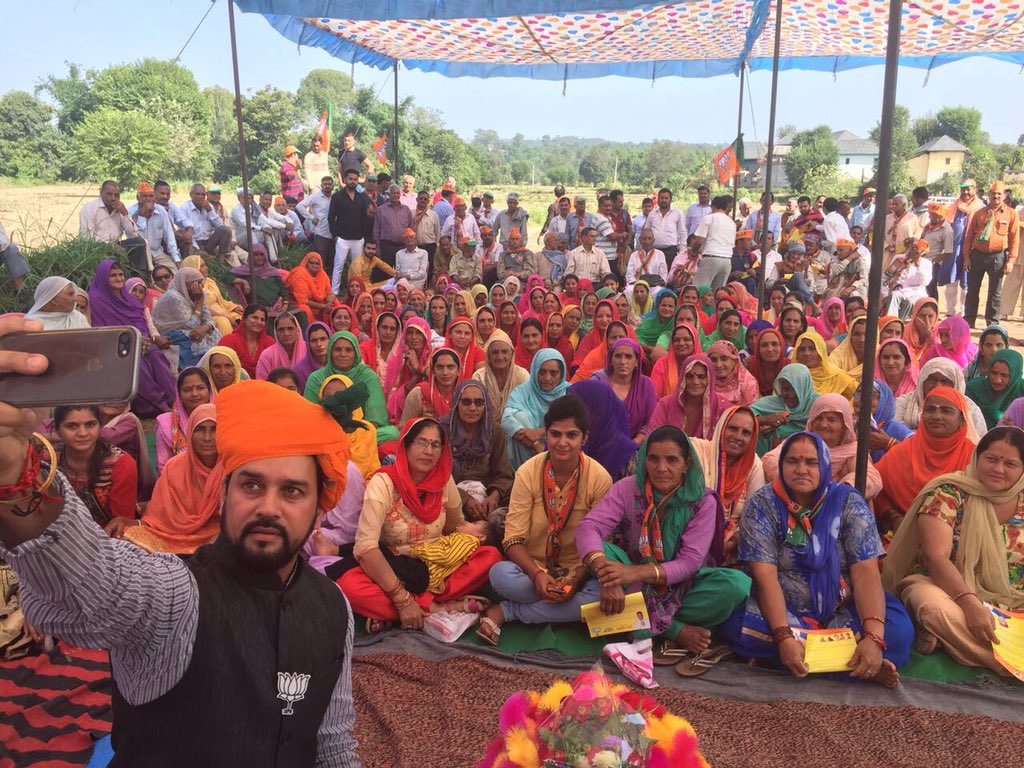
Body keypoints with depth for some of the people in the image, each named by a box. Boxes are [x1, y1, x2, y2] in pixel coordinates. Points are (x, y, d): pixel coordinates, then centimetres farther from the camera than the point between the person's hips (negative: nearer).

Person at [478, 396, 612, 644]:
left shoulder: (599, 479, -10)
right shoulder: (528, 473, -9)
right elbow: (513, 538, -11)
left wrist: (576, 579, -23)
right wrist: (537, 575, -28)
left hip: (579, 570, 1)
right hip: (532, 567, -1)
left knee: (602, 595, -32)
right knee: (500, 574, -33)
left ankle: (506, 611, -18)